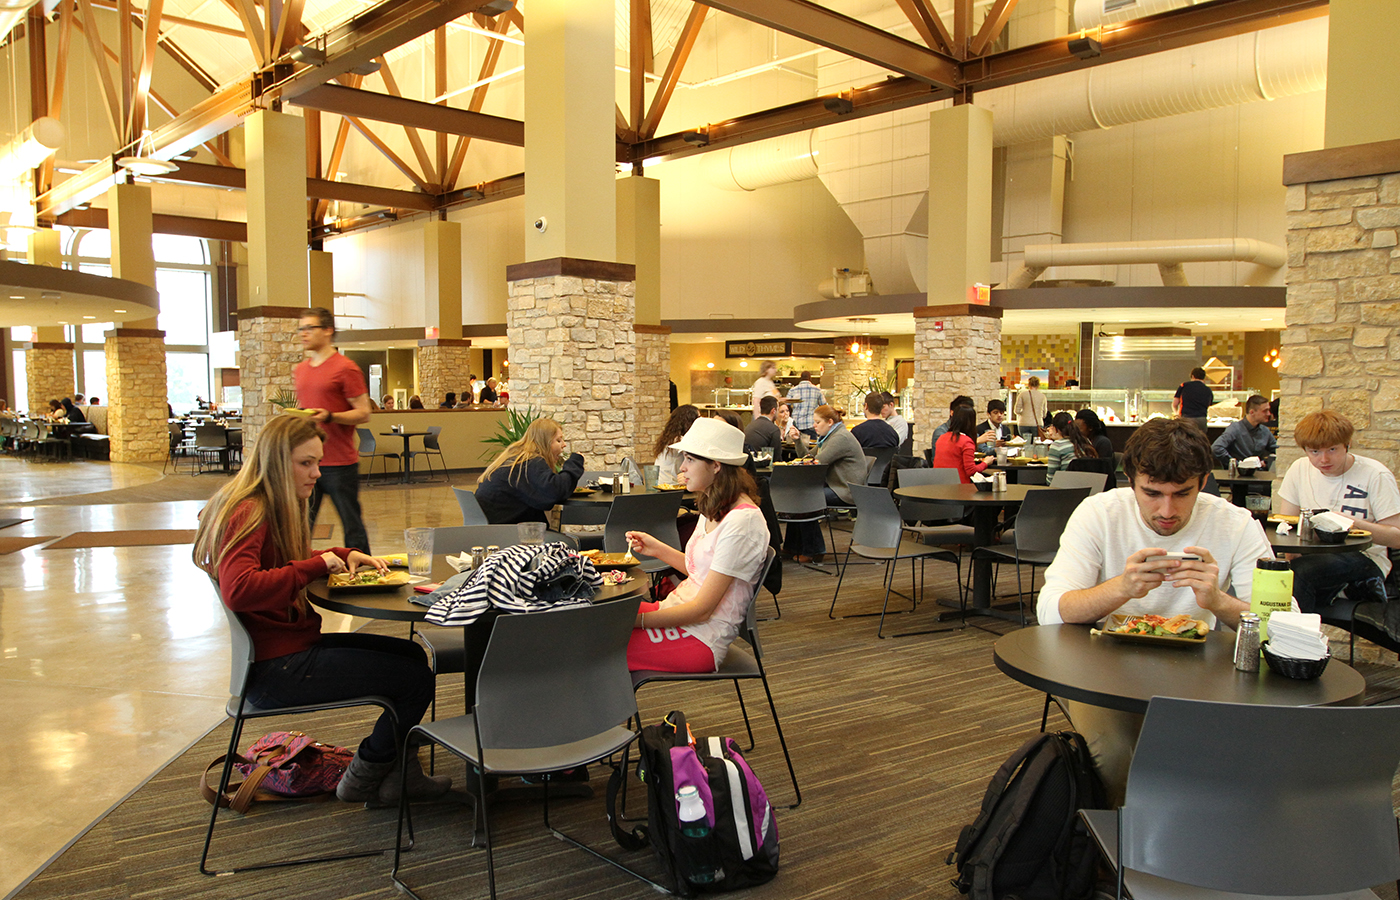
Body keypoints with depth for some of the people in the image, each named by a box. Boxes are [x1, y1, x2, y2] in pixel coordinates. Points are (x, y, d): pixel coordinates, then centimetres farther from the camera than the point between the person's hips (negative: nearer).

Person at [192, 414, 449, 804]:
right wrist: (317, 564, -27)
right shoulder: (248, 514, -19)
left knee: (412, 654, 13)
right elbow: (238, 589, -34)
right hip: (274, 668, -11)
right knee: (417, 678, -11)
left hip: (295, 646, 11)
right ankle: (362, 779, 11)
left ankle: (401, 775, 16)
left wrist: (345, 556, 9)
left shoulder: (279, 508, 14)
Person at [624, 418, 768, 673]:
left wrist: (637, 620, -19)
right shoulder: (714, 509, 9)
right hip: (679, 609, 9)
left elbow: (702, 610, -20)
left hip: (701, 639, -9)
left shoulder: (741, 521, -21)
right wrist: (657, 549, 7)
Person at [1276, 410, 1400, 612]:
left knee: (1300, 571, -33)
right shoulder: (1300, 469, 8)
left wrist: (1349, 522, -20)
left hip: (1365, 560, -4)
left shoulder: (1375, 475, -5)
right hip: (1315, 556, 4)